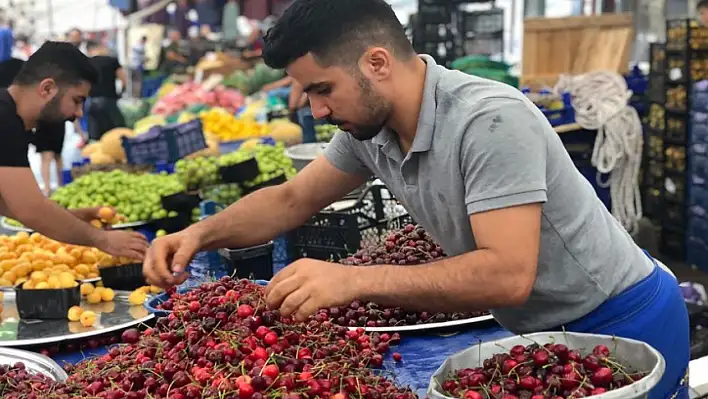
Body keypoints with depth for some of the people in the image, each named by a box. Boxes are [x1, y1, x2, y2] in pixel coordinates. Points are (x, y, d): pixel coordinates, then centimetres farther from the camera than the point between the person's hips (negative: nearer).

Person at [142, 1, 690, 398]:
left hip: (622, 324, -7)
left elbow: (508, 275, -36)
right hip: (540, 330, 7)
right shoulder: (369, 127, -5)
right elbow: (290, 201, 6)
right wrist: (202, 234, -10)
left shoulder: (490, 121, -30)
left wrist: (353, 280, -40)